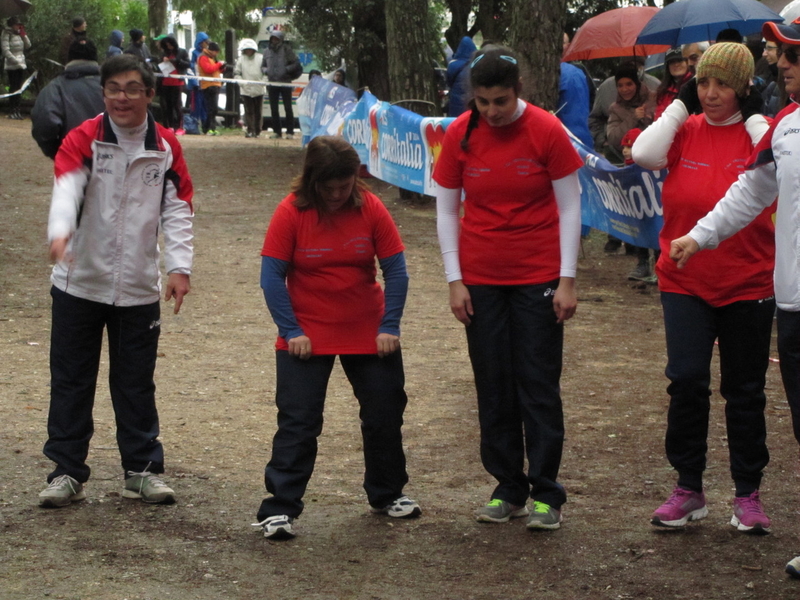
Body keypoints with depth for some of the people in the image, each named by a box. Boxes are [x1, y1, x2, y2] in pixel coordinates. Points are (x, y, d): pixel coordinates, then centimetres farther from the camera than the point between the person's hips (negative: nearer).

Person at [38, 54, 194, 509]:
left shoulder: (166, 147, 1)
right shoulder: (83, 139, -7)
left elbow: (177, 210, 0)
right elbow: (67, 188, -24)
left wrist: (179, 267, -13)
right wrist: (60, 232, -44)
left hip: (139, 287, 1)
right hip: (80, 283, -1)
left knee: (137, 382, 9)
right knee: (71, 381, 6)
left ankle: (144, 469, 21)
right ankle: (67, 471, 15)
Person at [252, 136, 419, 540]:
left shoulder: (370, 208, -9)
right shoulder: (292, 211, -14)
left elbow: (395, 270, -4)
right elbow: (271, 277, -11)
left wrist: (389, 326, -8)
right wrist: (291, 331, -14)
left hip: (368, 335, 3)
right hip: (307, 336, -3)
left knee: (385, 415, 13)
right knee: (297, 421, -5)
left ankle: (387, 495, 32)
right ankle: (280, 508, -1)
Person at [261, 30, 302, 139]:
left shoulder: (286, 49, -3)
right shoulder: (267, 51, 11)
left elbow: (296, 64, -1)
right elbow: (263, 66, 19)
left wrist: (287, 69, -15)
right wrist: (266, 71, -3)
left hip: (285, 82, -5)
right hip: (272, 83, 5)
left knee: (288, 108, -2)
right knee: (274, 109, 7)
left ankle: (290, 131, 0)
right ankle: (277, 131, 14)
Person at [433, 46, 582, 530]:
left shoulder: (546, 130, -9)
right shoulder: (460, 134, -3)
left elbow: (570, 207, -5)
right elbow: (447, 209, 4)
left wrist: (567, 281, -8)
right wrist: (455, 281, -1)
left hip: (538, 277, -2)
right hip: (481, 278, 2)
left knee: (539, 385, 1)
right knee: (493, 386, 6)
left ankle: (546, 494, 8)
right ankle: (508, 489, 16)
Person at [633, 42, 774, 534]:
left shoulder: (759, 130, -2)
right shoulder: (685, 129, 3)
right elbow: (645, 154, -16)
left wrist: (753, 114, -13)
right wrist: (681, 105, -8)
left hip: (748, 284, -1)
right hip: (686, 281, 1)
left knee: (745, 390, 9)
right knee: (687, 380, -6)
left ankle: (748, 493, 19)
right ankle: (689, 487, 8)